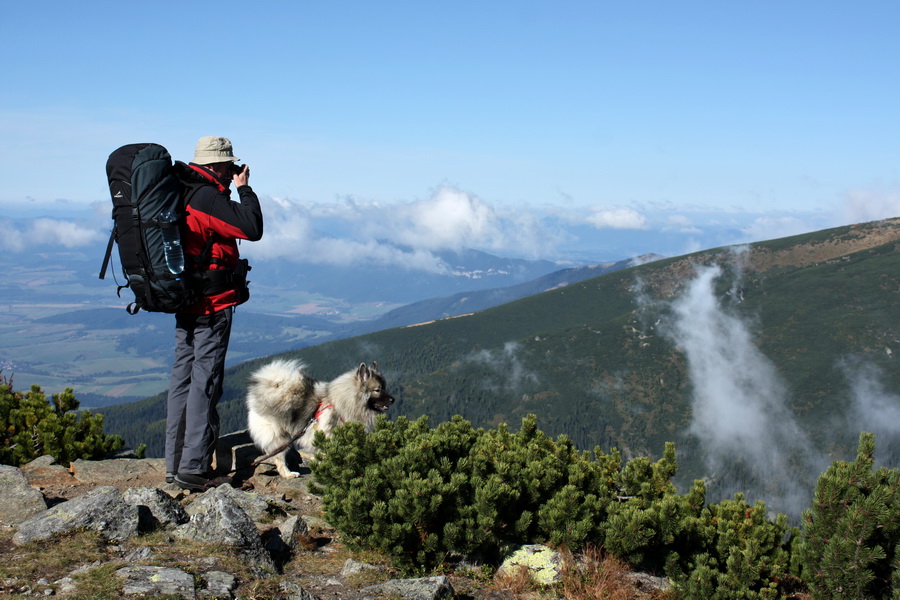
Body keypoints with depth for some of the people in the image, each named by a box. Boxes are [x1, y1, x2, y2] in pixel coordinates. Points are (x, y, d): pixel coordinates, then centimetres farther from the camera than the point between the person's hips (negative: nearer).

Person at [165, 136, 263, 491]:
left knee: (183, 376, 13)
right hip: (213, 302, -9)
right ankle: (193, 469, -1)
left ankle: (175, 463, 20)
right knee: (205, 381, -5)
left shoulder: (180, 193, 11)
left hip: (184, 301, 9)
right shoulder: (207, 197, -17)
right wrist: (244, 189, -9)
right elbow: (252, 229, -21)